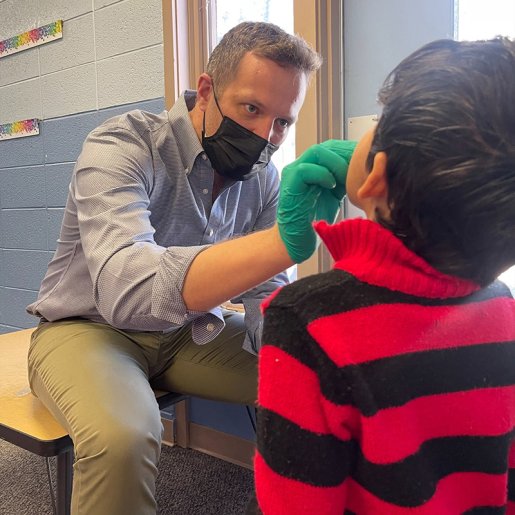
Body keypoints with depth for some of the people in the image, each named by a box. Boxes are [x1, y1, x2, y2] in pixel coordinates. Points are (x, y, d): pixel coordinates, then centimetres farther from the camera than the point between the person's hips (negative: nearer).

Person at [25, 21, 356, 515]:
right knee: (122, 436, -34)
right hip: (89, 327, -4)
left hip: (191, 330, 5)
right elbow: (126, 289, -41)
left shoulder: (263, 177, -6)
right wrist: (287, 238, -52)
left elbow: (264, 292, -4)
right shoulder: (122, 145, -23)